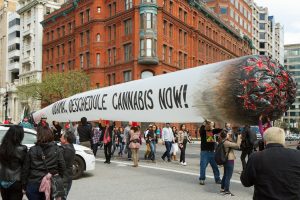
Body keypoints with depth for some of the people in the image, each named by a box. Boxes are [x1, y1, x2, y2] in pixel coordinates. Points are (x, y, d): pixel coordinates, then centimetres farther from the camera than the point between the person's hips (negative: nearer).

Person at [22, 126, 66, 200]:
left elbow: (25, 169, -2)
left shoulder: (32, 150, -7)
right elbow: (62, 167, -5)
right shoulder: (57, 150, -6)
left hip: (33, 184, -1)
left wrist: (24, 184, 8)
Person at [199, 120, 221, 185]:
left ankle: (217, 179, 22)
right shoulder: (203, 131, -5)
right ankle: (202, 179, 11)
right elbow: (201, 129, -28)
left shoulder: (212, 131, 8)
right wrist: (205, 123, -35)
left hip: (212, 151, 5)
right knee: (203, 166, -1)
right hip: (204, 151, -4)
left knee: (215, 166, 11)